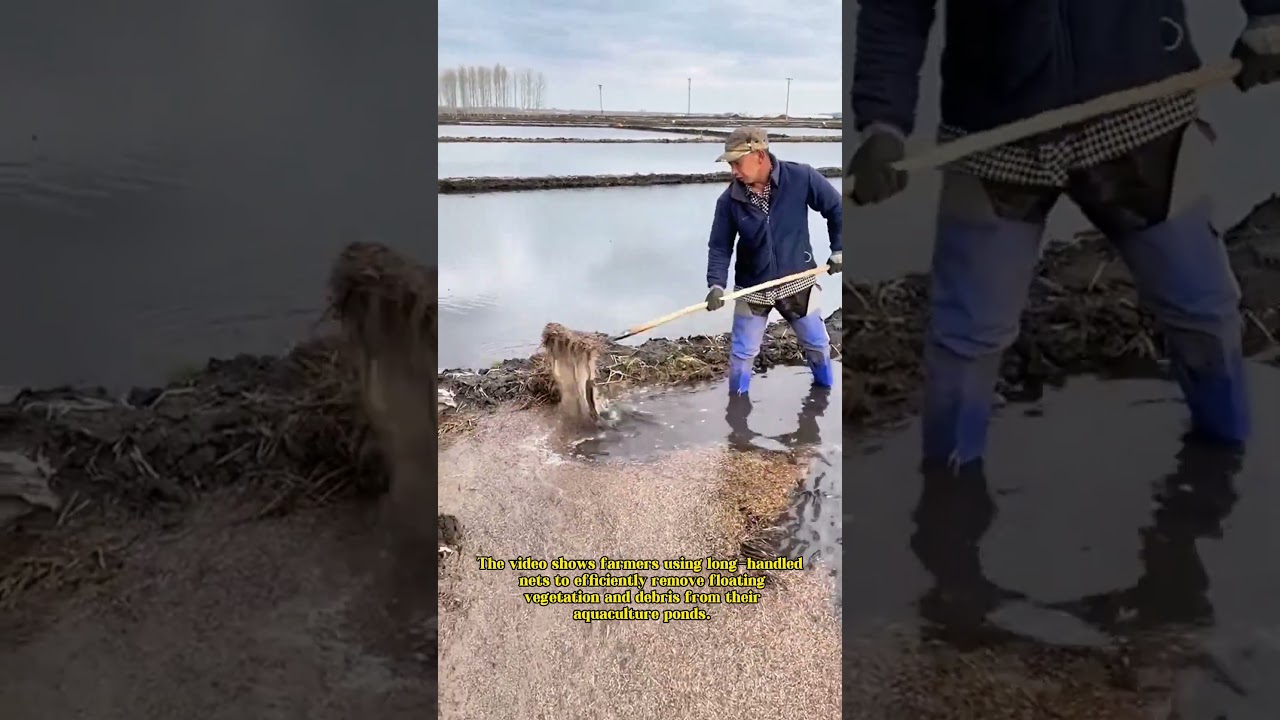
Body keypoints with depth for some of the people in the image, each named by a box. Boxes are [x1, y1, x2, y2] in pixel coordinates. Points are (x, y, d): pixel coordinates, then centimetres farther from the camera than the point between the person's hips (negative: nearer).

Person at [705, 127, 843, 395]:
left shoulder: (801, 178, -17)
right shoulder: (729, 201, -13)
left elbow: (836, 209, -3)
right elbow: (719, 247, -7)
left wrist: (838, 250, -5)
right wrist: (716, 284, -22)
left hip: (797, 281, 0)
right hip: (752, 287, 0)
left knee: (817, 344, 15)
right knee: (742, 353, 7)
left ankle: (825, 391, 41)